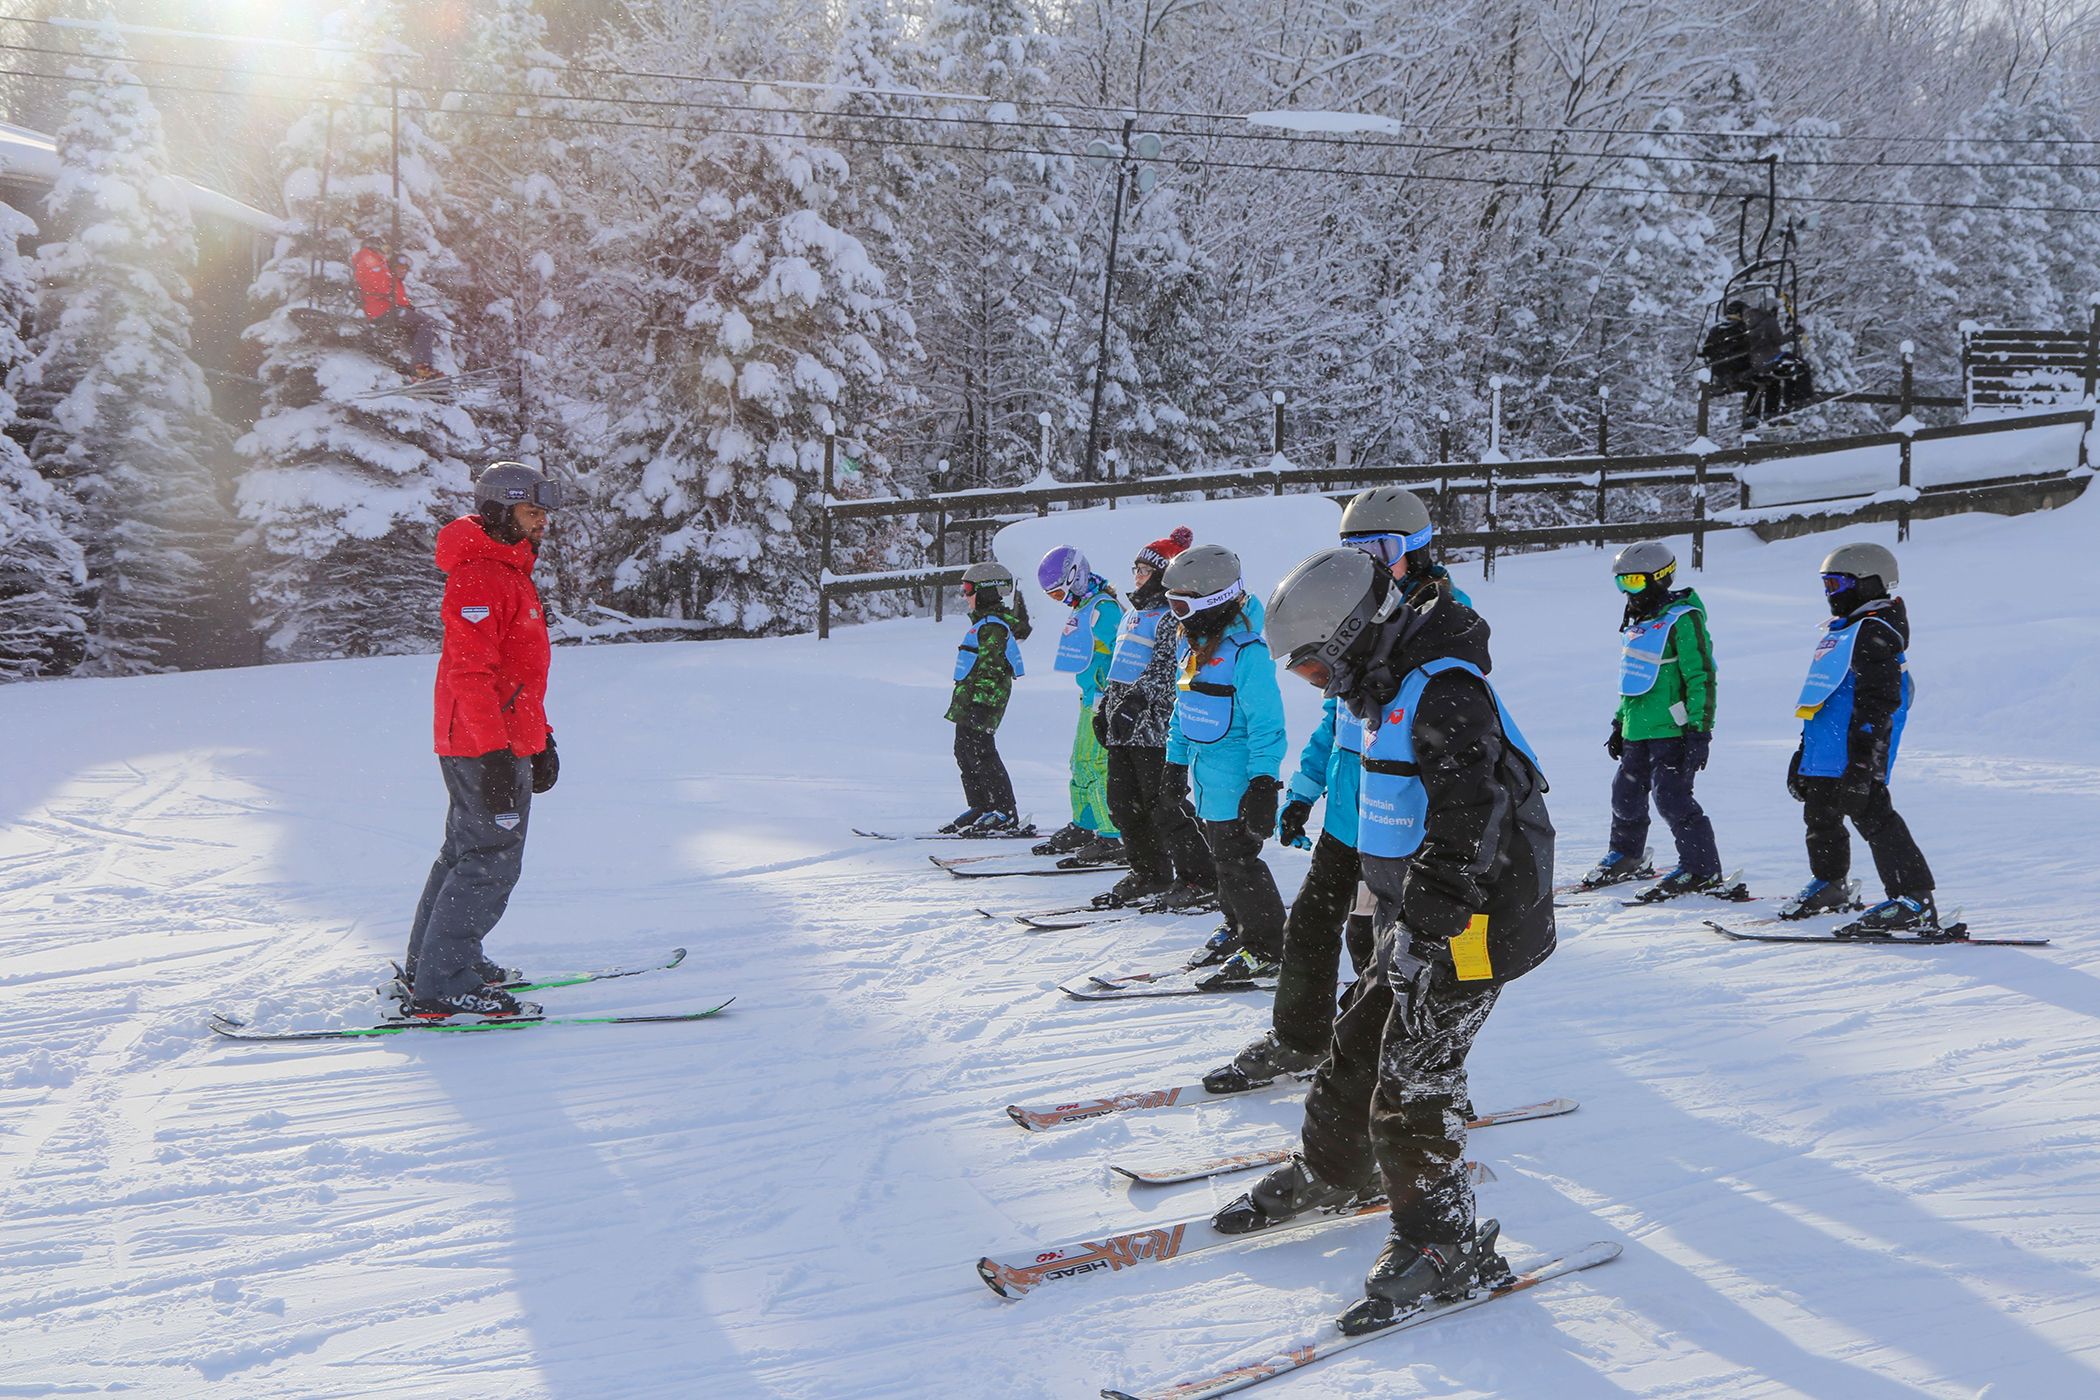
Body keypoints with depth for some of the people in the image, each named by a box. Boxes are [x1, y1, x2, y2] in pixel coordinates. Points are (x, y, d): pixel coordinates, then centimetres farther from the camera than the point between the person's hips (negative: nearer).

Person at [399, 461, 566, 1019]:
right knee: (492, 861, -9)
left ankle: (426, 966, 27)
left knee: (468, 852, 17)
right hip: (485, 747, -11)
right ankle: (441, 984, -5)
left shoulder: (511, 574, 19)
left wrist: (540, 739, 26)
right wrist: (495, 754, -26)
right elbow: (470, 674, -23)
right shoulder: (479, 577, -15)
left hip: (504, 743, 11)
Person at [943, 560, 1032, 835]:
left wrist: (981, 704, -24)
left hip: (982, 699, -10)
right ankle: (980, 808, 19)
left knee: (981, 754, -9)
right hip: (968, 700, 10)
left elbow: (991, 669, -20)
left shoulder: (992, 626, -15)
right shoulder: (986, 621, 15)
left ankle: (1005, 815, -5)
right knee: (965, 751, 13)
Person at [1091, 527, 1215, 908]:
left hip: (1152, 724, -9)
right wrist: (1103, 708, 21)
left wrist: (1137, 699, -26)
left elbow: (1166, 667, -19)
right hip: (1122, 726, 9)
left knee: (1162, 806, -7)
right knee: (1122, 804, 10)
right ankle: (1149, 874, 22)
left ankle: (1200, 879, 1)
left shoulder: (1172, 615, -8)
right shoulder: (1134, 612, 20)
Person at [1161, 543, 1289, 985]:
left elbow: (1266, 722, -20)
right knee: (1222, 857, 18)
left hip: (1236, 777, -9)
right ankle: (1237, 928, 32)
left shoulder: (1246, 650, -19)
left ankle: (1265, 947, 8)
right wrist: (1176, 761, 20)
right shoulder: (1190, 643, 9)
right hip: (1205, 774, 9)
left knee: (1237, 861, -4)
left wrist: (1263, 780, -23)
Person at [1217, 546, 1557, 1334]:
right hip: (1417, 916, 10)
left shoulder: (1445, 693, -22)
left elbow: (1469, 823, -27)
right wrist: (1398, 914, 26)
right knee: (1357, 1043, 18)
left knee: (1413, 1080, -6)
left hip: (1468, 924, -10)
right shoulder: (1398, 690, 11)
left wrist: (1425, 926, -25)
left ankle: (1445, 1244, 7)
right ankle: (1332, 1171, 38)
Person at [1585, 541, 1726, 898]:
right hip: (1637, 732, 9)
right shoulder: (1639, 622, 17)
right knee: (1626, 795, 14)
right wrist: (1620, 723, 25)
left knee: (1671, 797, -10)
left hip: (1671, 731, -9)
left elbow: (1702, 678, -15)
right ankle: (1626, 856, 34)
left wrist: (1699, 730, -19)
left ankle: (1702, 868, 0)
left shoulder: (1682, 620, -12)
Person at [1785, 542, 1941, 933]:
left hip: (1856, 755, -10)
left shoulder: (1876, 632, -11)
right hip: (1825, 752, 11)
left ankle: (1915, 901, -13)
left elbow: (1879, 699, -20)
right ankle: (1829, 884, 41)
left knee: (1872, 817, -14)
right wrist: (1803, 752, 29)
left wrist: (1863, 754, -26)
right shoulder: (1842, 631, 21)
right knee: (1820, 816, 20)